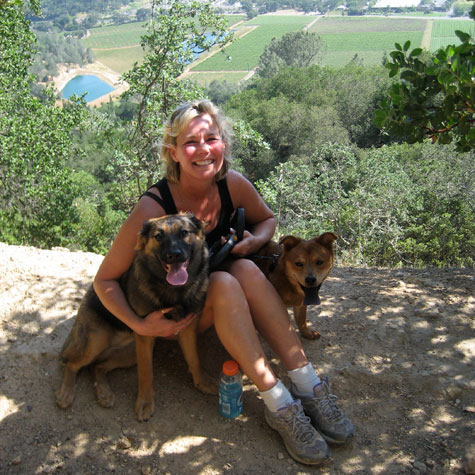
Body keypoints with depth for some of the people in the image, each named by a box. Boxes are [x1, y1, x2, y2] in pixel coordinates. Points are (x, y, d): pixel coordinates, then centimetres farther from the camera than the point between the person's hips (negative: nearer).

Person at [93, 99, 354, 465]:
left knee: (245, 268, -29)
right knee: (224, 283, -33)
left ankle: (307, 385, -30)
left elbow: (267, 219, 8)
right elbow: (105, 279, -18)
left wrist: (256, 240, -15)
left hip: (222, 302, 4)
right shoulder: (154, 208, -26)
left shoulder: (233, 185, -14)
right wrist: (140, 325, -32)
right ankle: (279, 405, -33)